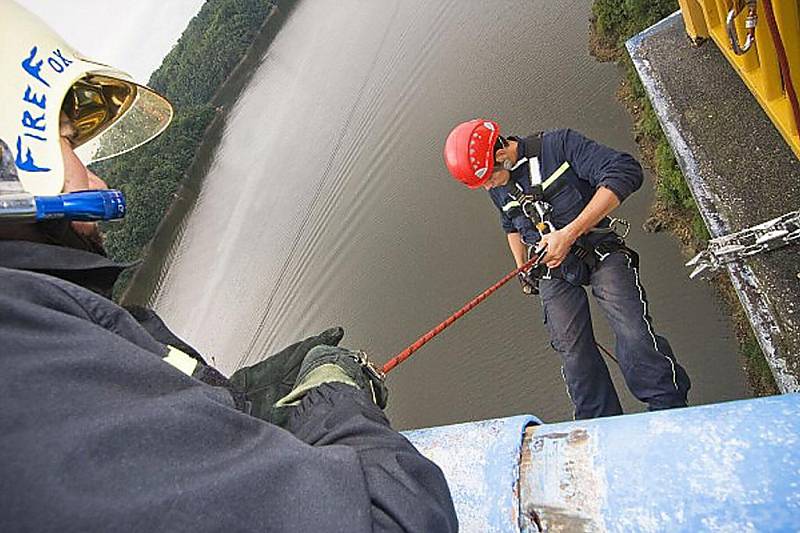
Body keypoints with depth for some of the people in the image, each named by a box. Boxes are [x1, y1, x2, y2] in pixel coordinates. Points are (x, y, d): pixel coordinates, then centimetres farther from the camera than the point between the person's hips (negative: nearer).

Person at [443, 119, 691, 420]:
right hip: (552, 271, 4)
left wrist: (570, 233, -25)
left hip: (600, 251, -4)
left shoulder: (559, 145, -11)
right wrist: (522, 270, 25)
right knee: (573, 353, -6)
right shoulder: (497, 189, 8)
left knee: (634, 336, -19)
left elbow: (625, 171, -21)